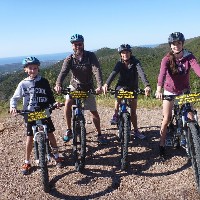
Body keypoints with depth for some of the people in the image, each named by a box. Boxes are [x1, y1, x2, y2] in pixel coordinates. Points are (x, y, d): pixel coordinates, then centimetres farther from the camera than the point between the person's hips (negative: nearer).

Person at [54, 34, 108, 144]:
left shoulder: (91, 56, -17)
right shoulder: (69, 59, -14)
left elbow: (97, 70, -28)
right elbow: (63, 72, -29)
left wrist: (100, 85, -45)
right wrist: (58, 84, -49)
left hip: (88, 88, 0)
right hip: (74, 86, 1)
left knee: (94, 112, 2)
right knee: (67, 103, -25)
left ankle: (99, 134, 22)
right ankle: (69, 130, -7)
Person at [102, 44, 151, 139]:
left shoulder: (135, 62, -18)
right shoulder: (119, 63, -12)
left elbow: (141, 73, -34)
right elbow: (113, 74, -28)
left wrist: (147, 85, -52)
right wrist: (106, 84, -47)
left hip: (133, 88, 0)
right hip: (122, 86, 0)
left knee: (133, 111, 3)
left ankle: (136, 130, 19)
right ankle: (116, 115, -13)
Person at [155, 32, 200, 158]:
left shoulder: (189, 57, -13)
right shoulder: (167, 59, -16)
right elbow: (162, 73, -33)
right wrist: (159, 90, -51)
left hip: (184, 91, 2)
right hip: (169, 91, -1)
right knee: (167, 119, -1)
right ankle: (162, 145, 14)